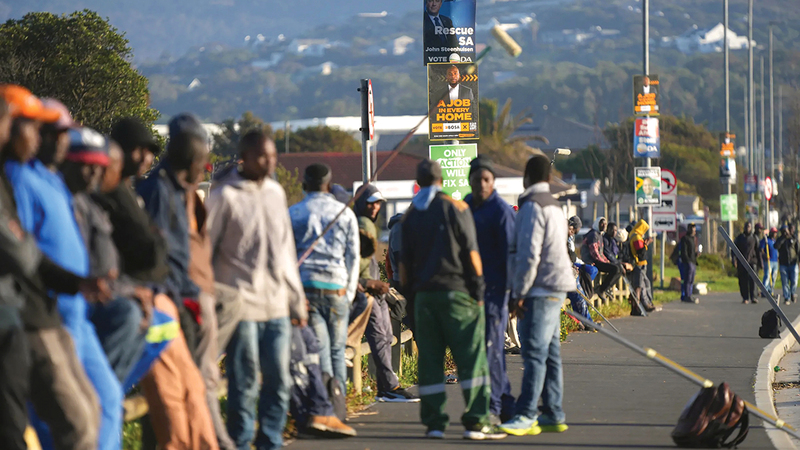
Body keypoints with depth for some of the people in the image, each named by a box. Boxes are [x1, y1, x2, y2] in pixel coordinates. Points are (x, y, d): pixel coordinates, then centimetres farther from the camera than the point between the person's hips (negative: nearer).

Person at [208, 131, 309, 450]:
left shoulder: (276, 192, 14)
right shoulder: (225, 195, -4)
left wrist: (297, 300, 18)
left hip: (277, 305, 6)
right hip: (243, 304, -6)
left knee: (279, 382, 6)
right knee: (245, 385, -4)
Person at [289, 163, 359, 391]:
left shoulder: (293, 214, 4)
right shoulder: (345, 213, 7)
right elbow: (353, 256, 8)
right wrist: (349, 292, 13)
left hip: (306, 287, -1)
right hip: (336, 287, 1)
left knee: (319, 350, -3)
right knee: (337, 351, 7)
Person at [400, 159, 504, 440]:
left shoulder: (411, 215, 10)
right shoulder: (456, 207, -2)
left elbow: (405, 260, 10)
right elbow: (470, 251, -7)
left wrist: (408, 291, 18)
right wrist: (478, 289, -3)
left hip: (424, 294, 4)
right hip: (456, 291, -4)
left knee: (429, 358, 6)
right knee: (471, 356, -4)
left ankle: (433, 422, 4)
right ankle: (476, 421, -10)